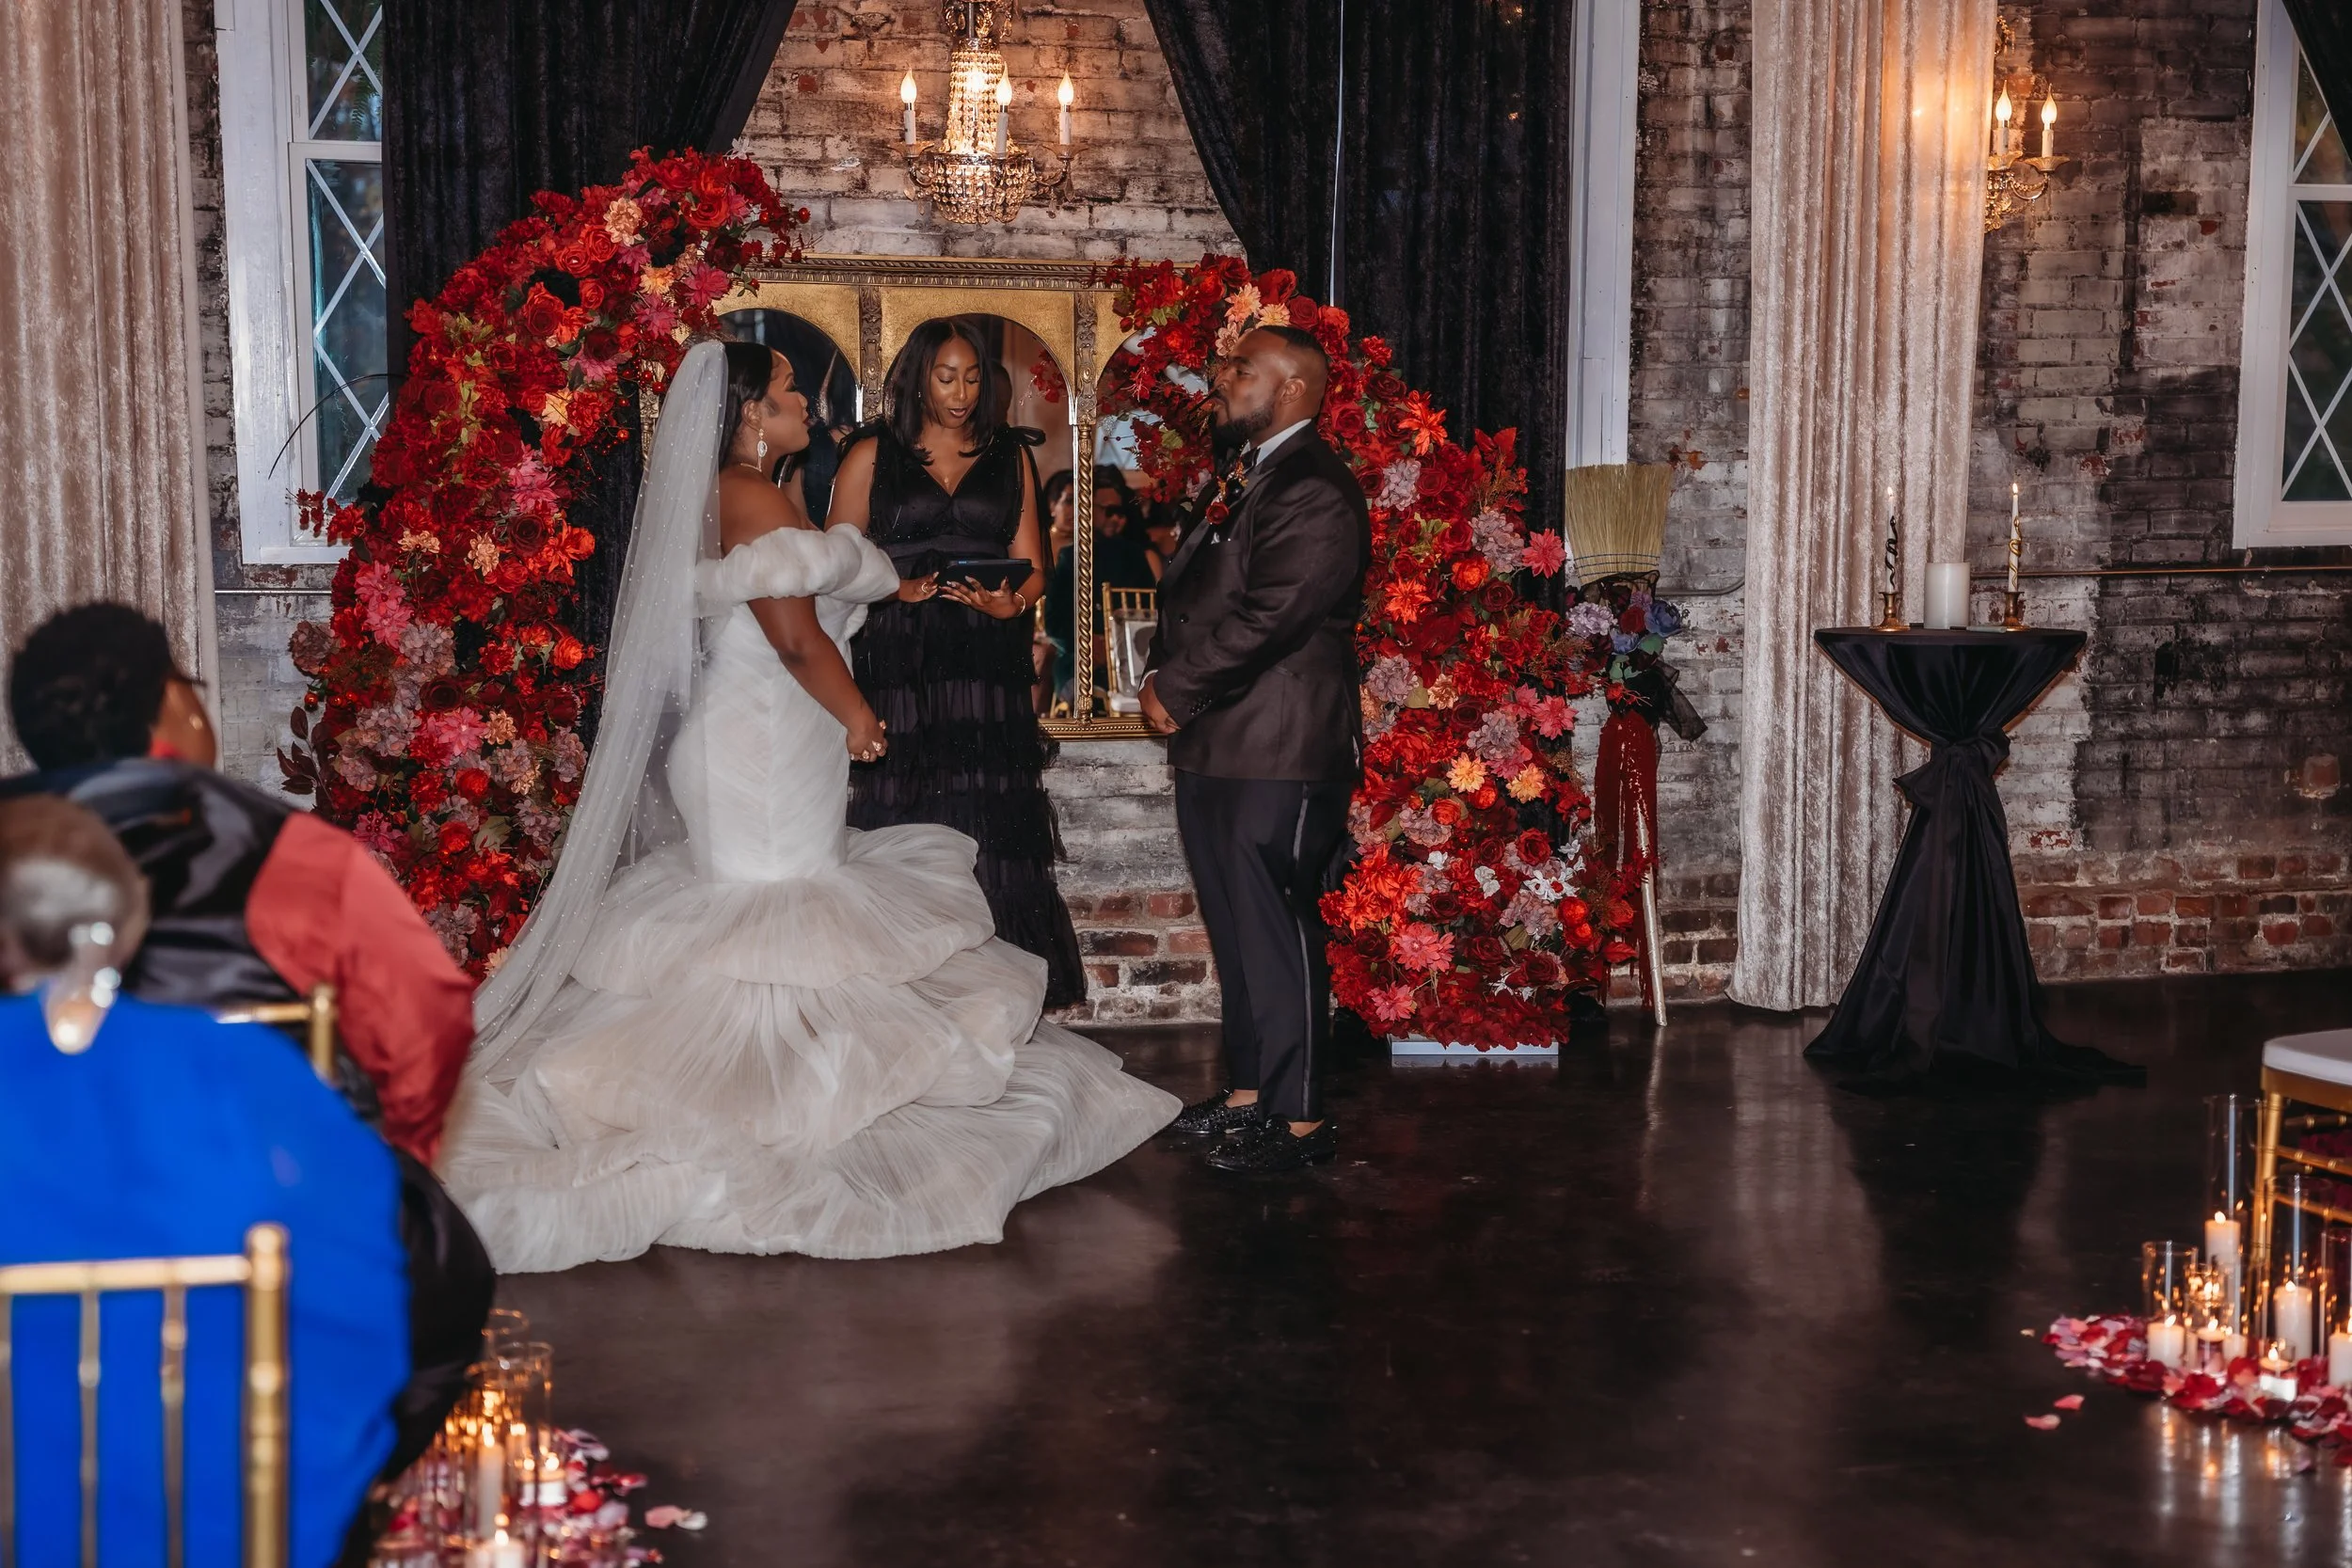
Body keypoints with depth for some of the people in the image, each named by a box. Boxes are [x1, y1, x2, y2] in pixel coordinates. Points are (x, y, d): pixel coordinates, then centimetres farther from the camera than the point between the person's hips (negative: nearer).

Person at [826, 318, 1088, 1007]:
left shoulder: (1008, 459, 16)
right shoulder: (872, 456, 10)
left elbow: (1031, 565, 12)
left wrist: (1012, 601, -10)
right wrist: (895, 589, -13)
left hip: (988, 665, 2)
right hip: (899, 667, -2)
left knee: (992, 834, -5)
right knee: (907, 831, -7)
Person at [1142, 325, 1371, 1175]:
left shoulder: (1315, 490, -14)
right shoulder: (1239, 481, 18)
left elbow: (1266, 617, -21)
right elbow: (1185, 590, 21)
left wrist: (1176, 689, -13)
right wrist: (1161, 675, 3)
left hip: (1280, 753, -10)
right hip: (1213, 747, 10)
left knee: (1276, 929, -4)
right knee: (1235, 926, 16)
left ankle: (1299, 1119, 3)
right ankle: (1247, 1091, 26)